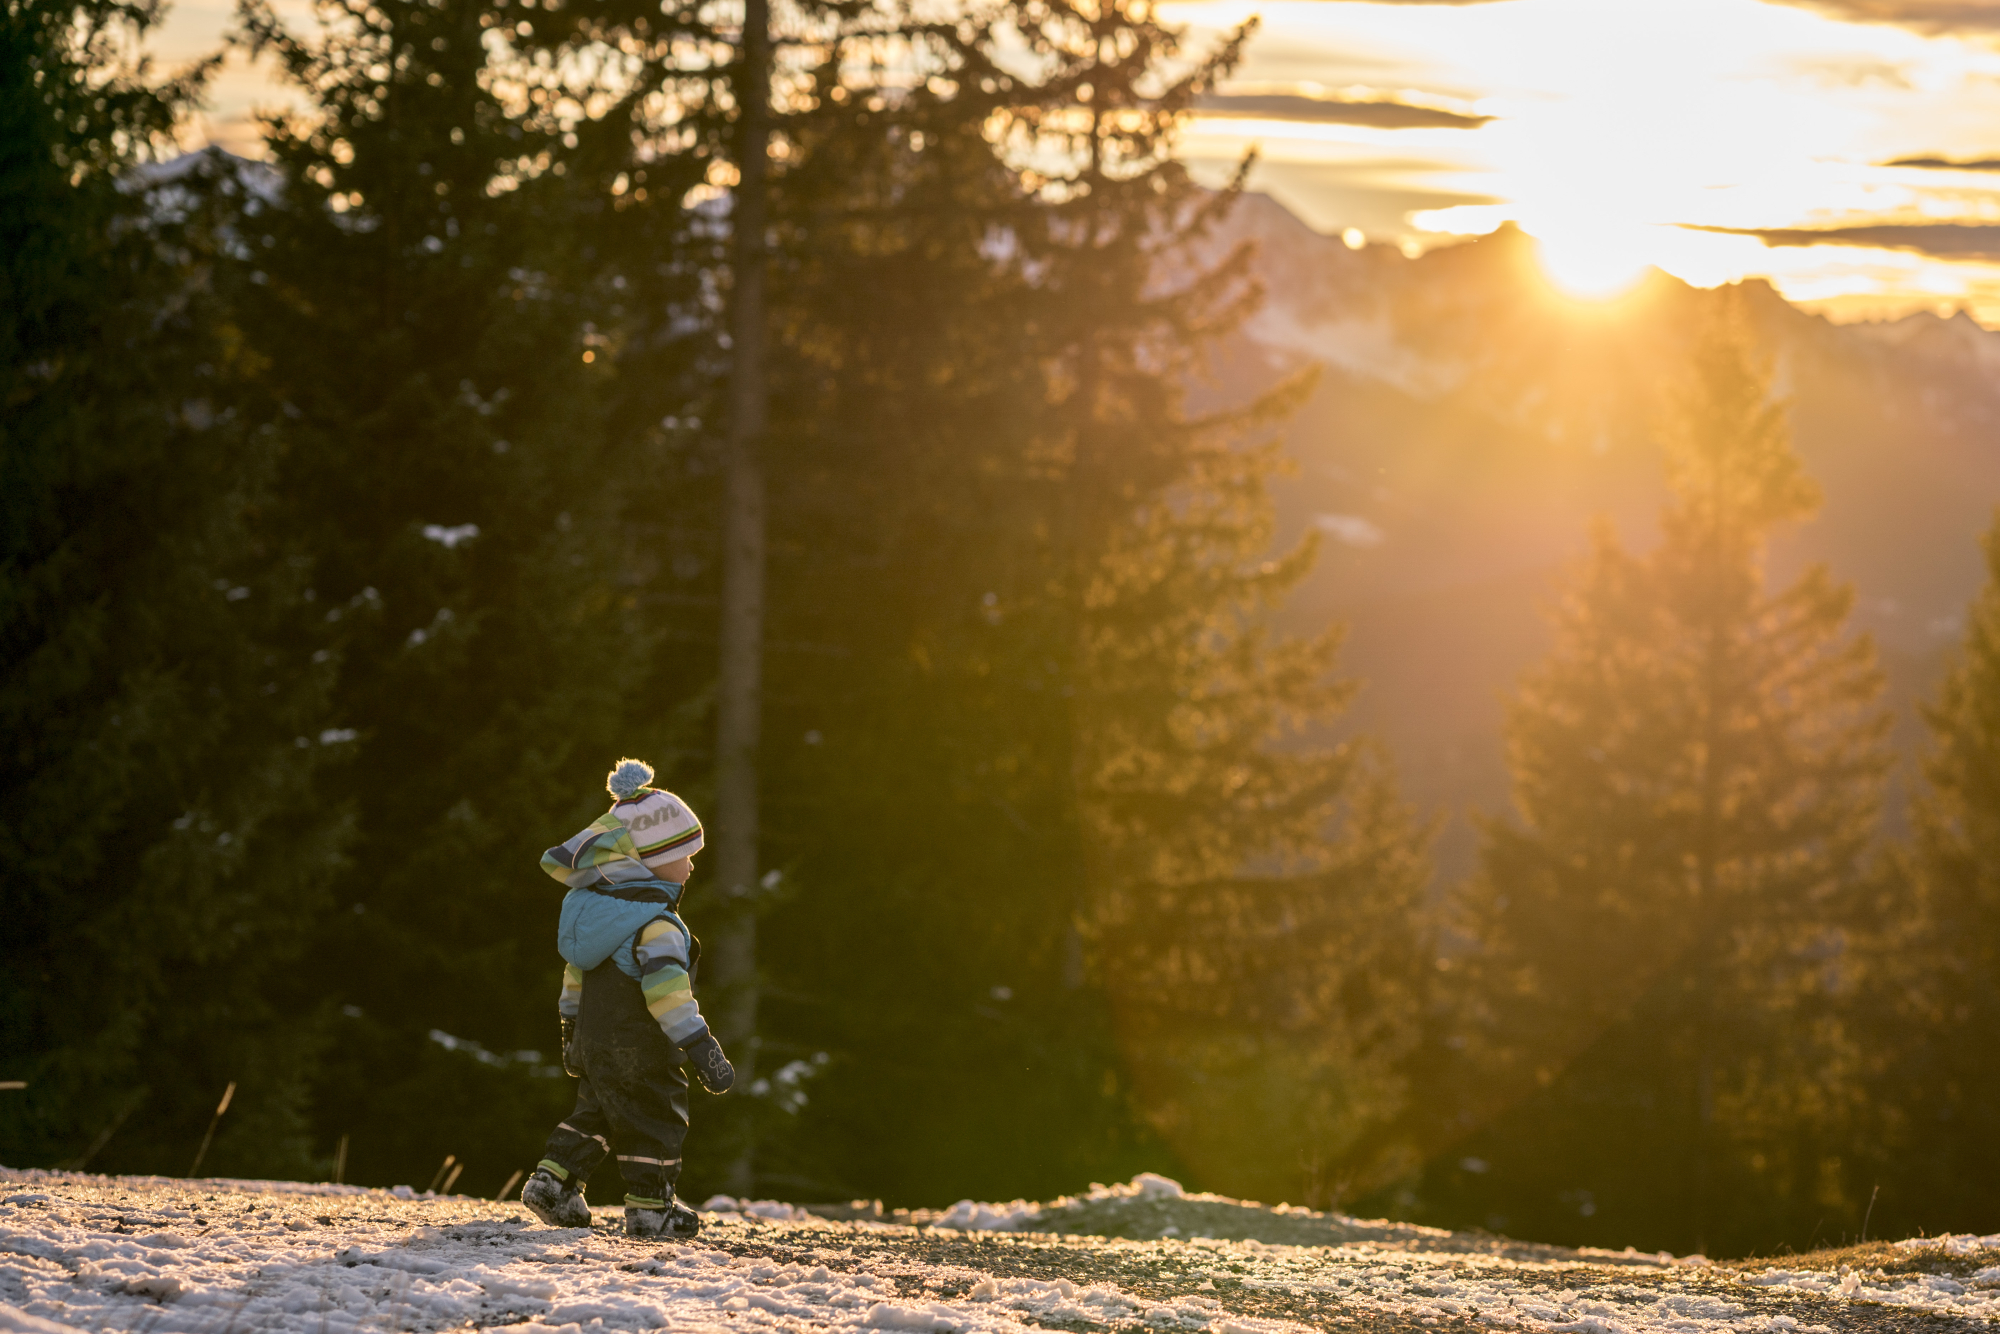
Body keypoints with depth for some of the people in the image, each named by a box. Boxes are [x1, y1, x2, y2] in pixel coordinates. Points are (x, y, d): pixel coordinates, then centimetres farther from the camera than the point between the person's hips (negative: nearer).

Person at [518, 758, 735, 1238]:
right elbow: (665, 986, -32)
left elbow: (576, 969, 16)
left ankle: (553, 1179, 14)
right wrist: (700, 1046, -33)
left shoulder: (598, 902, 6)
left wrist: (572, 1020, 29)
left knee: (595, 1113, 21)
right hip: (641, 1052, -8)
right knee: (654, 1121, 5)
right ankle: (651, 1208, 11)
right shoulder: (657, 925, -22)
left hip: (593, 1040, 8)